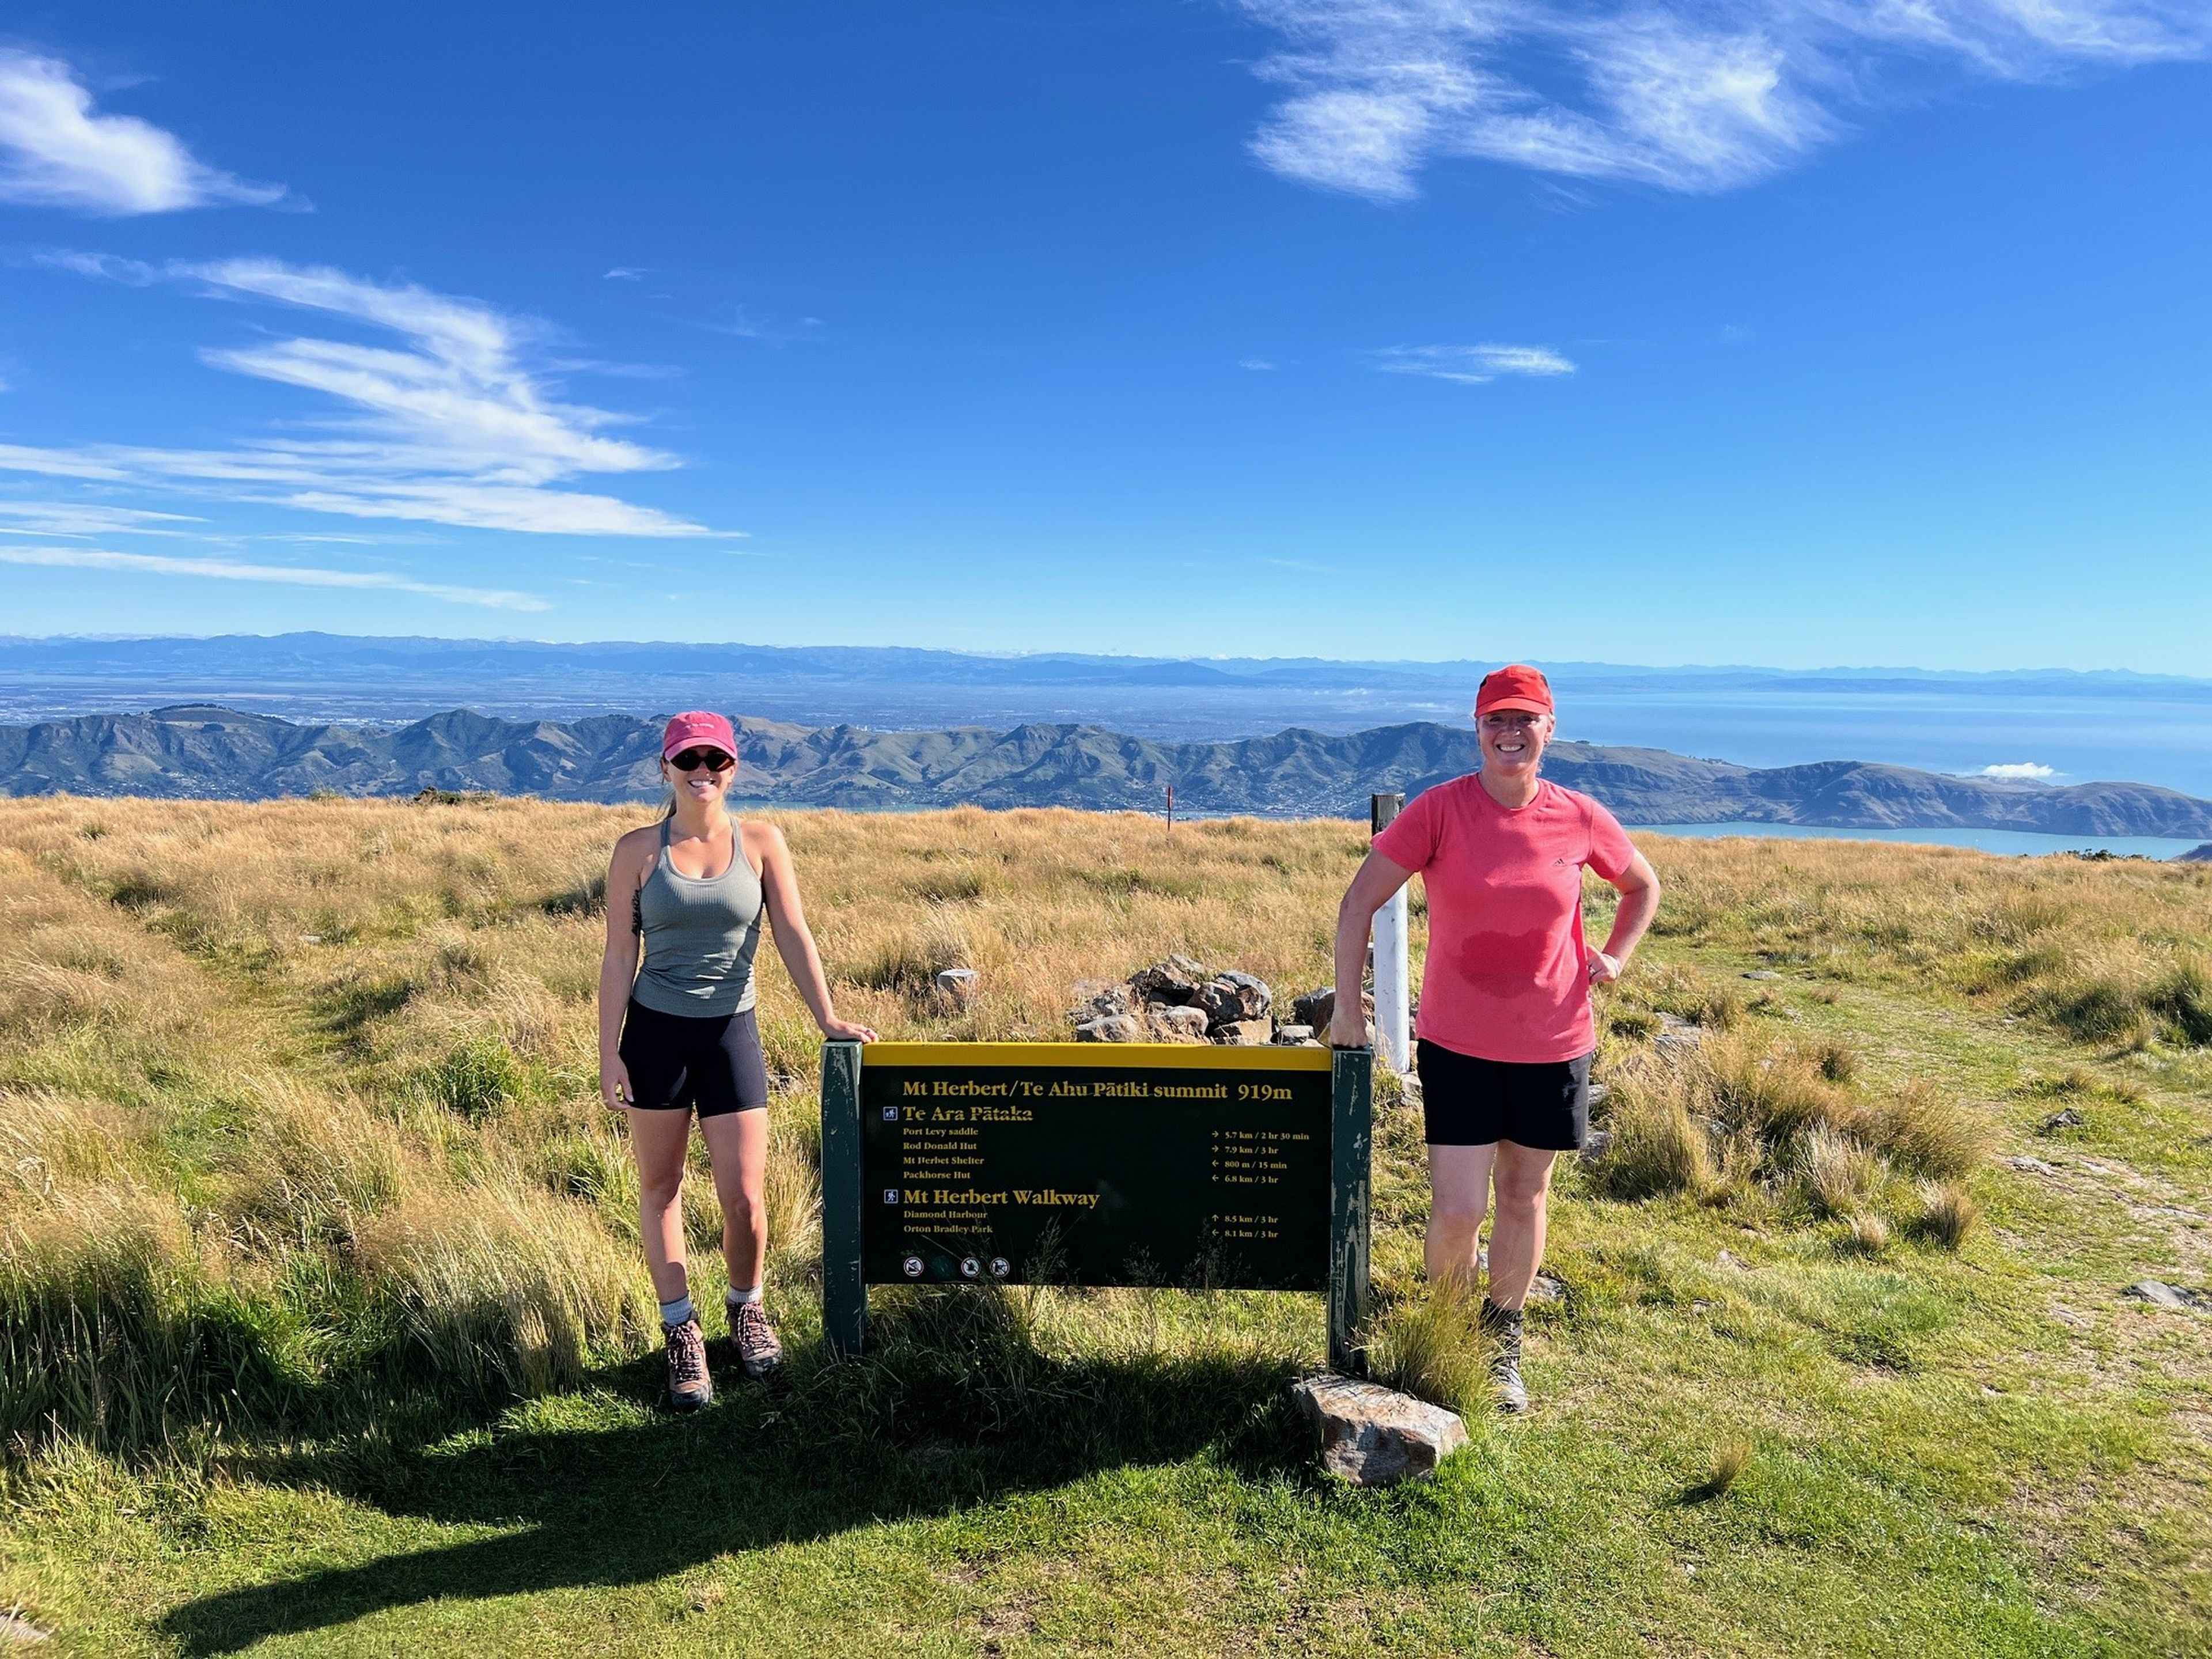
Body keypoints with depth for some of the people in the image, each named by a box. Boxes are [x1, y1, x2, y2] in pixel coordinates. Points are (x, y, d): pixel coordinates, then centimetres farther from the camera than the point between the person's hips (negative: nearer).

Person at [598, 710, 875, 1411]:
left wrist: (826, 1017, -10)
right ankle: (682, 1333, 24)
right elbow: (618, 956, -2)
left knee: (744, 1199, 1)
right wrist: (609, 1052, -6)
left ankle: (746, 1308, 29)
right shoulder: (637, 850, -2)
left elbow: (792, 935, -2)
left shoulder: (760, 842, -1)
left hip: (731, 1033, 0)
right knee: (660, 1188, 10)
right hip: (654, 1032, 0)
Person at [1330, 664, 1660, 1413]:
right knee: (1457, 1211, -3)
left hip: (1552, 1042, 2)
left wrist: (1614, 958, 1)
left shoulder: (1581, 818, -4)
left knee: (1524, 1196, 15)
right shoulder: (1440, 810, -11)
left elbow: (1643, 887, 16)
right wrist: (1346, 1005, -8)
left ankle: (1502, 1344, 37)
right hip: (1457, 1041, -2)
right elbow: (1360, 901, -8)